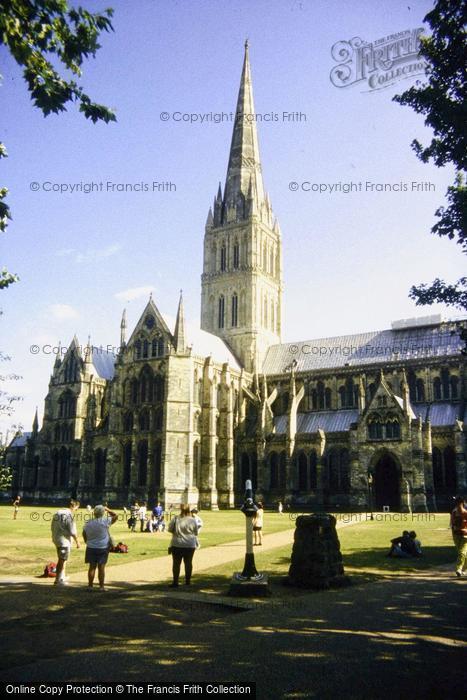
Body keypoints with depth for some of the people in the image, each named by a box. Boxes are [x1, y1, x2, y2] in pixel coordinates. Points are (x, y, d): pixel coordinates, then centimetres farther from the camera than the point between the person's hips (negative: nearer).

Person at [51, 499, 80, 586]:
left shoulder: (57, 513, 7)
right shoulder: (69, 515, -18)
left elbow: (53, 527, 13)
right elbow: (72, 531, -18)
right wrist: (77, 542, -8)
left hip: (56, 539, 8)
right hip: (64, 540, -8)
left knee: (61, 559, 21)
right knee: (63, 560, 4)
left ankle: (62, 577, 31)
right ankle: (58, 580, 10)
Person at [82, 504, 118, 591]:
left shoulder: (88, 523, -1)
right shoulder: (105, 522, -14)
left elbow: (84, 534, 11)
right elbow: (115, 516, -4)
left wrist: (87, 543, 26)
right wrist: (108, 510, 7)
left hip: (91, 548, 3)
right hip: (103, 548, -3)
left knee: (92, 567, 10)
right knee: (101, 567, 3)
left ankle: (90, 585, 14)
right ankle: (101, 586, 8)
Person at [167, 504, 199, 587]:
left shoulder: (176, 519, -11)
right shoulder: (193, 520, -6)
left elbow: (170, 529, 0)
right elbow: (196, 533, 2)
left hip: (177, 545, -2)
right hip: (190, 545, 2)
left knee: (176, 563, 6)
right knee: (188, 563, 13)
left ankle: (175, 582, 5)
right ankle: (188, 581, 19)